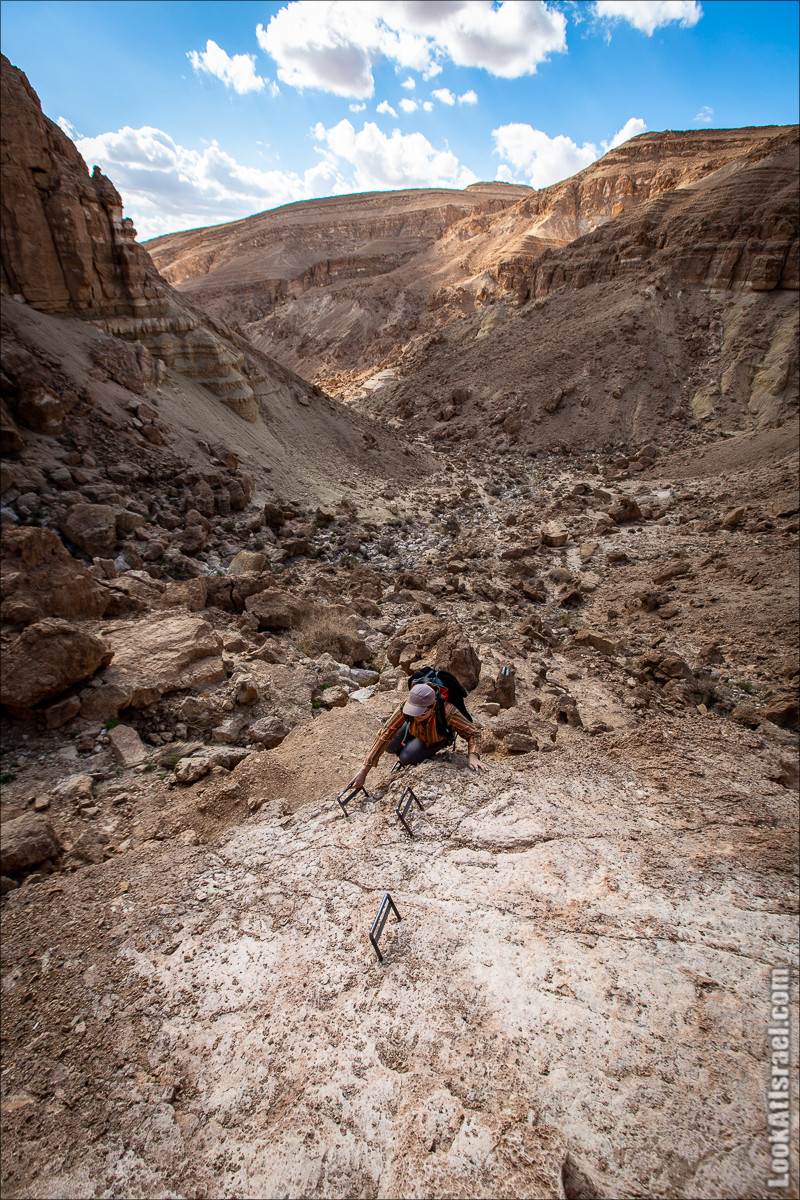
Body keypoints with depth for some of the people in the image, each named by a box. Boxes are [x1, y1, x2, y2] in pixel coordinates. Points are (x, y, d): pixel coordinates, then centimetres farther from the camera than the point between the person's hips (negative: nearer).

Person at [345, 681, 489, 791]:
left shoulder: (447, 712, -45)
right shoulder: (405, 707, -39)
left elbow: (473, 733, -32)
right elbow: (385, 735, -38)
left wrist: (473, 756, -52)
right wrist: (364, 770, -40)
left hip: (438, 738, -3)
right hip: (414, 729, 3)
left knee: (406, 758, -17)